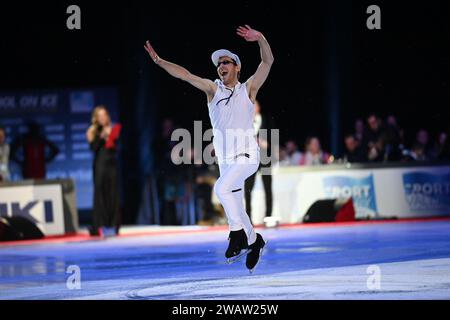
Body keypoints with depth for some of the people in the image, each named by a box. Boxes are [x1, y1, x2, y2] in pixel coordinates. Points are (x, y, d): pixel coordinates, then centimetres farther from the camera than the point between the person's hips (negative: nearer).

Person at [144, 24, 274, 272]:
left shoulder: (248, 89, 2)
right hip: (225, 160, 5)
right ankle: (253, 241, 29)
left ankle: (238, 233, -13)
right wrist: (158, 61, -9)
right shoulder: (213, 90, 9)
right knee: (235, 207, 9)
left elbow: (268, 61, -7)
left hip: (247, 156, -5)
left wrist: (260, 38, -22)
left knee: (222, 187, -26)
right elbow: (184, 74, 1)